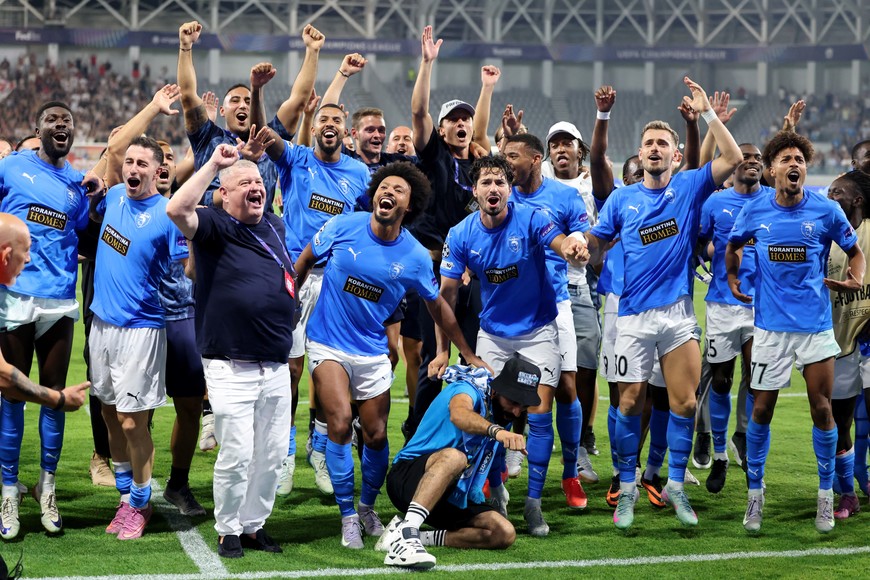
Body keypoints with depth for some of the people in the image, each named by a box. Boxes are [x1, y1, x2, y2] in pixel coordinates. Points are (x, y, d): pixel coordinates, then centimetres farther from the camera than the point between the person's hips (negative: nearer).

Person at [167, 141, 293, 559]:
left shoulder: (275, 227, 14)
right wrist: (215, 164, -23)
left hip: (276, 367, 6)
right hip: (231, 368, -6)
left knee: (272, 455, 9)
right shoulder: (216, 226, -5)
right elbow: (177, 210, -25)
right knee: (236, 454, -6)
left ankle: (254, 524, 24)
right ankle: (228, 530, 11)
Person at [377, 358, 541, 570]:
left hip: (453, 499, 8)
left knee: (505, 534, -12)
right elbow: (459, 415, -42)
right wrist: (496, 430, -60)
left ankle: (421, 538, -16)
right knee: (453, 457, -40)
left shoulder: (502, 412, 9)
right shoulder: (468, 390, -15)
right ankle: (404, 534, -49)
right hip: (407, 478, -8)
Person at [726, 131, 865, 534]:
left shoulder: (826, 210, -4)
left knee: (821, 409, 1)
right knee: (761, 410, 3)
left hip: (816, 323, -1)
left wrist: (856, 280, -9)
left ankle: (826, 494, 17)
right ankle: (755, 492, 17)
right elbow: (732, 245, 19)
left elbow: (855, 250, 8)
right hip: (770, 325, 1)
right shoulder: (755, 211, 0)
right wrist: (732, 279, 8)